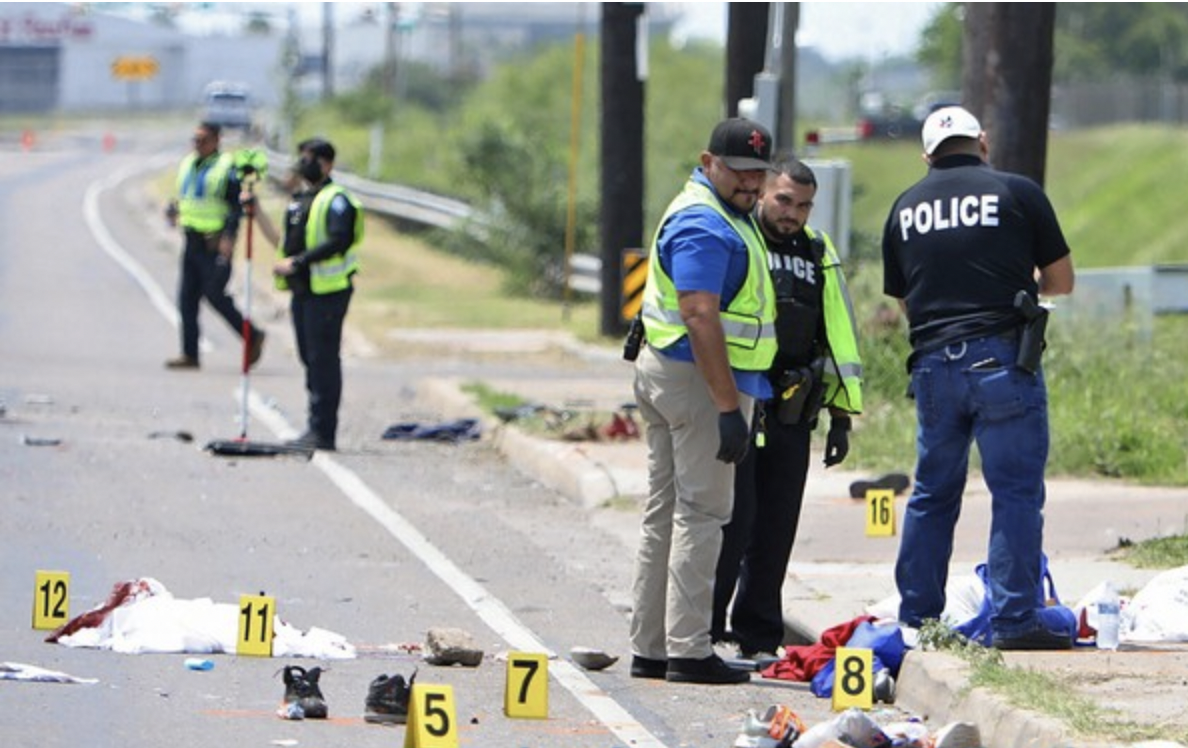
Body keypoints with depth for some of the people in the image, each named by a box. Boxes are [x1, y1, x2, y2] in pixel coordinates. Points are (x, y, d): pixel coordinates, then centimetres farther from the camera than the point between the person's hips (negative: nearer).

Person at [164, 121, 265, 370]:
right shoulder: (188, 165, 13)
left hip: (215, 245, -8)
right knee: (187, 297, 5)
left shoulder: (226, 168, -9)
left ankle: (252, 337, 7)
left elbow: (237, 206, -13)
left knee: (214, 294, -9)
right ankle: (190, 354, 10)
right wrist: (174, 208, 2)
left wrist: (229, 237, -23)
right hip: (192, 241, 8)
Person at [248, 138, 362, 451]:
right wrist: (257, 212, 19)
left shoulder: (336, 200, -8)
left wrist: (297, 262, -22)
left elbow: (338, 241, -21)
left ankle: (323, 433, -8)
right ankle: (316, 428, 16)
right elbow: (283, 242, 24)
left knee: (324, 359, -8)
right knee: (310, 359, 11)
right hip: (303, 291, 9)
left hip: (327, 291, -9)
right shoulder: (299, 201, 19)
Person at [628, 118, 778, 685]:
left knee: (666, 512, 12)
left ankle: (649, 649, 16)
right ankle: (688, 651, -8)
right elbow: (701, 320, -25)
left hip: (662, 373, 11)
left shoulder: (723, 215, 18)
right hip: (699, 380, -11)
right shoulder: (705, 225, -17)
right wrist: (728, 408, -26)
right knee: (700, 512, -8)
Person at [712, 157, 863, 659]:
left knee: (777, 528, 6)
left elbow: (840, 336, 19)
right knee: (733, 518, -8)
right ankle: (703, 629, 1)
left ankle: (757, 637, 14)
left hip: (791, 411, 5)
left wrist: (842, 416, 15)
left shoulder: (819, 255, 14)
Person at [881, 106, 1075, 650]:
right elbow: (1061, 281, 6)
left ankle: (916, 619, 17)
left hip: (932, 364, 4)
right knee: (1016, 492, -2)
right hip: (1001, 357, -4)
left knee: (932, 493, 14)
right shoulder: (1016, 193, 1)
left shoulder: (904, 208, 12)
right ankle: (1015, 620, -7)